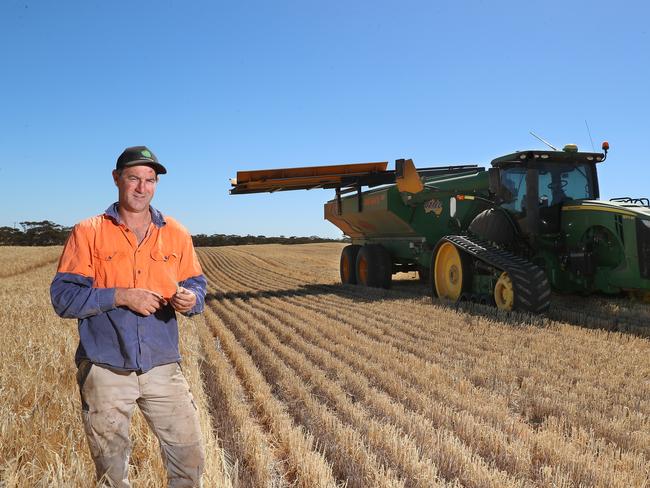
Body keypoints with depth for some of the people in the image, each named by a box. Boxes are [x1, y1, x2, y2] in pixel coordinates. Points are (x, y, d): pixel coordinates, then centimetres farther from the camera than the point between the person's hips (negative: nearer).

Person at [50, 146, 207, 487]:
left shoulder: (176, 234, 6)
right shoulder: (88, 233, -2)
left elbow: (197, 285, 10)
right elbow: (63, 297, -7)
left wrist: (191, 299, -14)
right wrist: (120, 296, -19)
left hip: (163, 369, 2)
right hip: (105, 369, -1)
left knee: (190, 458, 4)